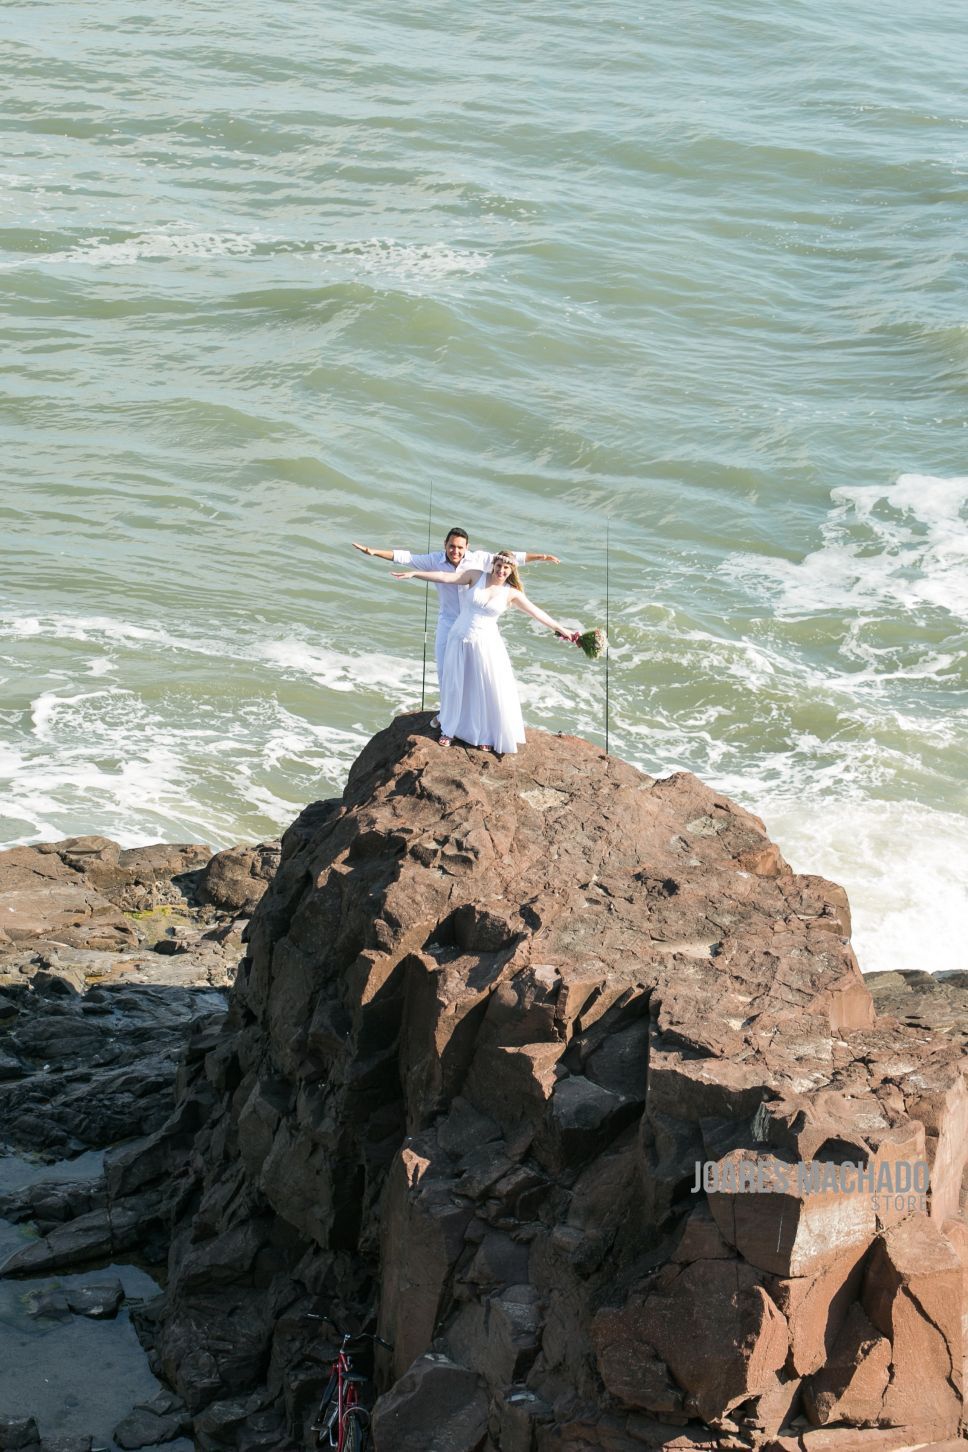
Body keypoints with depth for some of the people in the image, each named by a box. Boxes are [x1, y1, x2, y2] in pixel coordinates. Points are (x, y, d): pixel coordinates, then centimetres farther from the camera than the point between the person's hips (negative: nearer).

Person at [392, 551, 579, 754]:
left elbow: (536, 612, 3)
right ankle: (449, 730, 30)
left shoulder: (511, 593, -3)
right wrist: (413, 574, -15)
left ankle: (487, 735, 19)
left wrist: (561, 629, 3)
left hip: (486, 645, 0)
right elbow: (445, 577, -9)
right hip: (460, 640, 0)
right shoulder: (476, 577, -5)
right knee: (455, 686, 12)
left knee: (491, 690, 2)